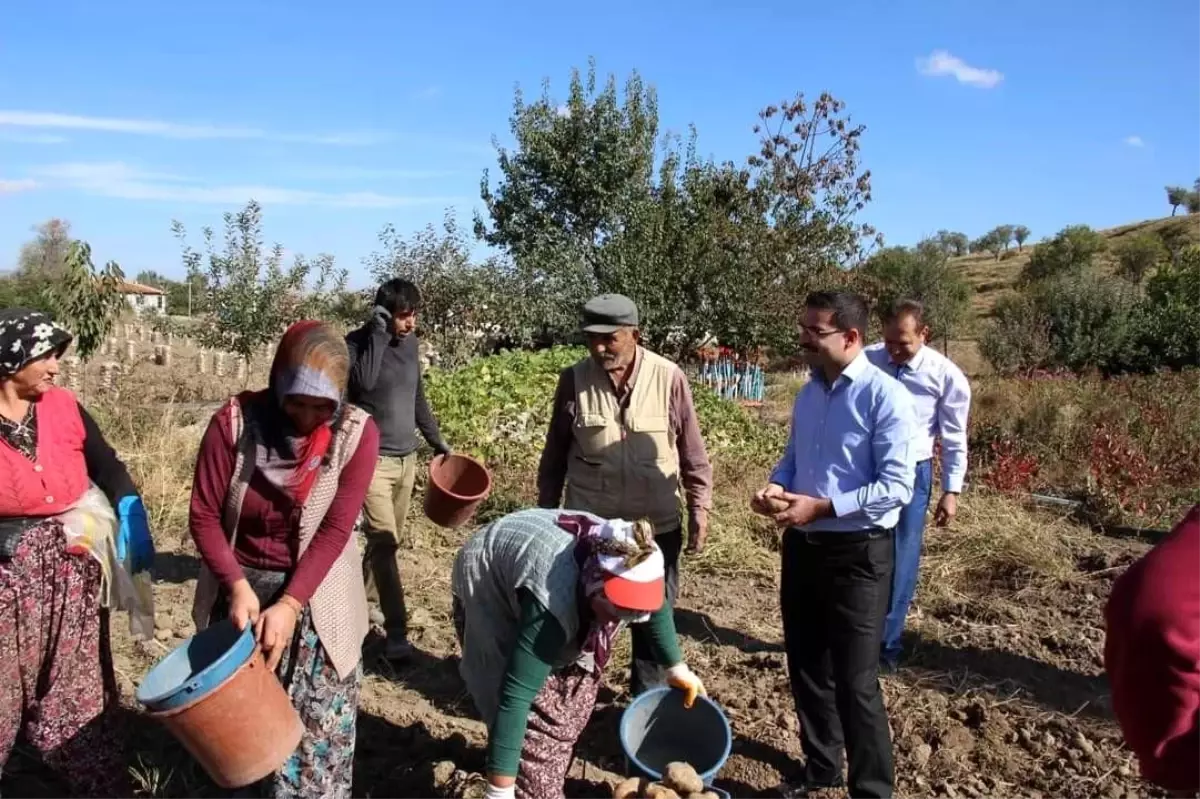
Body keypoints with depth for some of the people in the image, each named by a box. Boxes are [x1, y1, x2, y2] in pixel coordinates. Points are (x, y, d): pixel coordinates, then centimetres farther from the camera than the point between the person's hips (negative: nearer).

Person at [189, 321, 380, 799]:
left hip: (316, 600, -1)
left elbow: (335, 530, -16)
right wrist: (238, 586, -20)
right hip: (241, 588, 1)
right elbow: (204, 516, -9)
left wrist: (289, 604, -22)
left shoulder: (357, 433, -15)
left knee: (316, 731, 5)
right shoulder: (235, 422, -14)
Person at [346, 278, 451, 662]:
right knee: (383, 541, -12)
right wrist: (379, 333, -22)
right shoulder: (358, 342, -9)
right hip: (372, 459, -7)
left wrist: (437, 441, 20)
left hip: (406, 457, 7)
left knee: (390, 540, 14)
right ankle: (396, 632, -11)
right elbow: (364, 381, -29)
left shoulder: (410, 343, 9)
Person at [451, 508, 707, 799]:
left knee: (576, 687, 10)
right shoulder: (551, 605, -44)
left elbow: (655, 606, -1)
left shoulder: (630, 565, -24)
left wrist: (677, 668, 9)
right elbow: (515, 696, -44)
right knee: (539, 709, -14)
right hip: (488, 587, -6)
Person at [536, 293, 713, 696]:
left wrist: (699, 508, -1)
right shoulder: (574, 379, -6)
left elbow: (692, 452, -1)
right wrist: (546, 511, 7)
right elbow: (555, 453, 4)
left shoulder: (669, 378, -10)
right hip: (589, 524, 1)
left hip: (657, 525, 0)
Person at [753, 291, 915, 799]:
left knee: (855, 682, 2)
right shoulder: (808, 394, 7)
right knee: (806, 667, 19)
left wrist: (822, 507, -23)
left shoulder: (885, 396, -16)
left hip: (857, 554, -7)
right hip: (802, 547, 8)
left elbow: (897, 487, -20)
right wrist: (777, 486, -3)